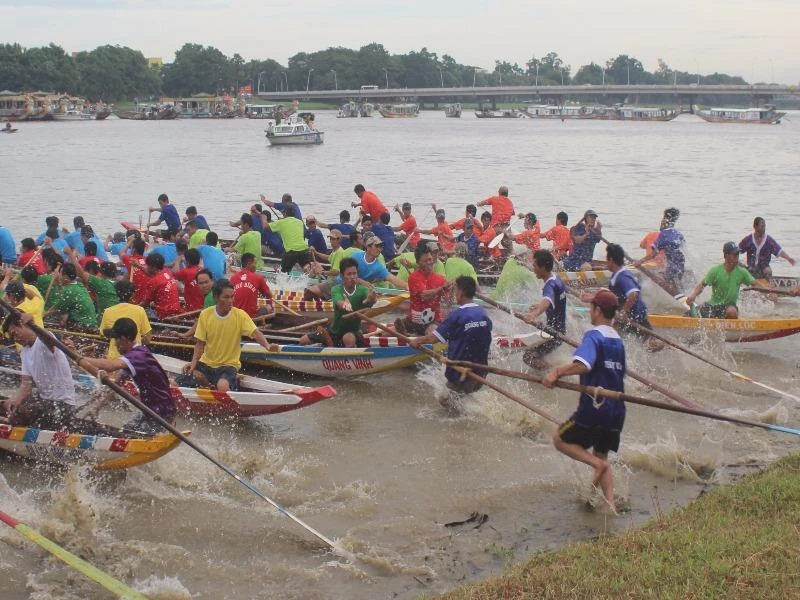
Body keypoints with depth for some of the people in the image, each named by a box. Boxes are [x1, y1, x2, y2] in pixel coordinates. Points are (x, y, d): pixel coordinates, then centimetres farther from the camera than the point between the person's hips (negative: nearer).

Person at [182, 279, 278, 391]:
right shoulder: (205, 314, -5)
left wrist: (267, 346, -42)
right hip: (207, 363, 4)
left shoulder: (240, 315, -10)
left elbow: (255, 333, -21)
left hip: (229, 364, -3)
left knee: (223, 386, -32)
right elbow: (200, 343, -1)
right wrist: (194, 362, -17)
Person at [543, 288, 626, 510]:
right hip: (616, 410, 8)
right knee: (601, 455, 17)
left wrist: (557, 372, -26)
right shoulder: (618, 340, 14)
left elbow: (583, 365, -32)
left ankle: (596, 464, -10)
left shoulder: (594, 336, -13)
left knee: (560, 440, 9)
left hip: (594, 407, -8)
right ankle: (610, 504, 7)